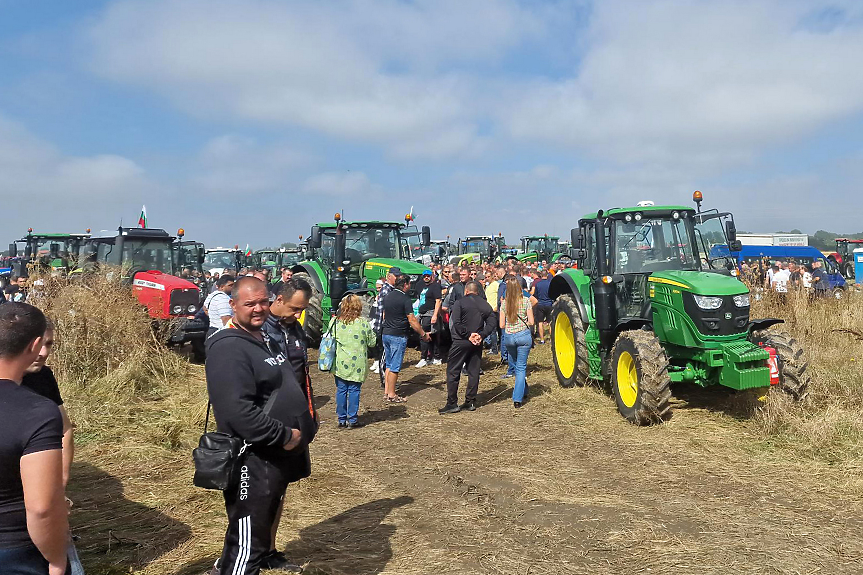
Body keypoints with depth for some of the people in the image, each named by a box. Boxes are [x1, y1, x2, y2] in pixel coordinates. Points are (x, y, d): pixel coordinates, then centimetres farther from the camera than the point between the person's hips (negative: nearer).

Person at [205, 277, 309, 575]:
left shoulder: (266, 337, 12)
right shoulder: (229, 348, -20)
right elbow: (238, 412, -30)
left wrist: (303, 429, 14)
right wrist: (284, 436, -22)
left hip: (278, 457, 10)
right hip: (253, 462, -10)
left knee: (266, 522, 28)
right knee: (248, 544, -1)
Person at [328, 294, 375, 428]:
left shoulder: (334, 321, -2)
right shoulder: (363, 323, -9)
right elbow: (372, 342, -1)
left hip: (340, 364, 2)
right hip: (357, 364, -2)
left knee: (341, 390, 10)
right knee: (354, 390, 5)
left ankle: (341, 419, 17)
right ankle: (352, 420, 9)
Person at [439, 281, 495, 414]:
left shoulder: (460, 303, -6)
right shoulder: (485, 305, 8)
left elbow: (456, 323, -16)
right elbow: (491, 324, 1)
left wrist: (468, 335, -12)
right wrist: (481, 335, -7)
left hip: (461, 341, -5)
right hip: (477, 343, 5)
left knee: (453, 372, 2)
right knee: (474, 372, 11)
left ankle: (452, 403, 1)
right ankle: (470, 402, 15)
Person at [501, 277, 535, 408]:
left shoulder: (504, 303, -1)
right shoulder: (525, 301, -6)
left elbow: (502, 325, 1)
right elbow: (531, 322, -6)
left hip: (509, 337, 2)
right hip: (524, 335, -2)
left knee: (517, 365, 22)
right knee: (521, 367, 3)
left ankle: (523, 391, 33)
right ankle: (518, 398, -2)